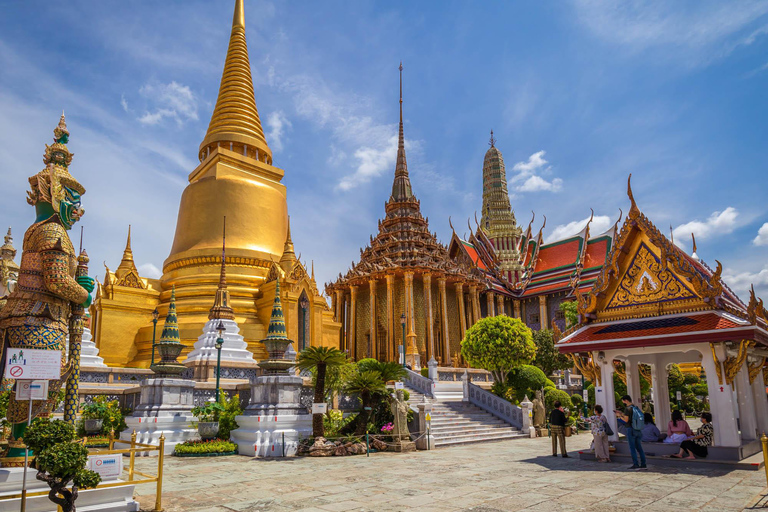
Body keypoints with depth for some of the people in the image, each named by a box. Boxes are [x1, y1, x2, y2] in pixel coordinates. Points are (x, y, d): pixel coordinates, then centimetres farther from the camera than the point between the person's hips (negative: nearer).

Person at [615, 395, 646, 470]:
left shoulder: (628, 408, -13)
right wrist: (621, 413, 22)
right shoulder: (636, 407, 11)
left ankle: (636, 464, -2)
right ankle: (643, 464, 12)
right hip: (638, 430, 8)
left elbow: (626, 420, -15)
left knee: (632, 448, -1)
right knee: (639, 448, 12)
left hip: (631, 430, -8)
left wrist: (619, 415, 0)